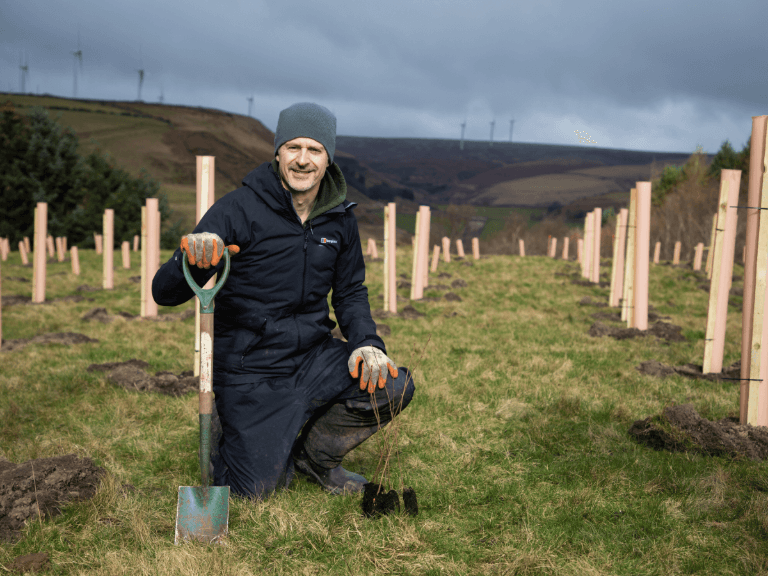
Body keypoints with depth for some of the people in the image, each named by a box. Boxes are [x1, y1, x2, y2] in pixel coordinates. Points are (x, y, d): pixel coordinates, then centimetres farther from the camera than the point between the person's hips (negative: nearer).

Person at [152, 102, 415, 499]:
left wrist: (367, 343, -5)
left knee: (394, 387, -17)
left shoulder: (340, 218, 2)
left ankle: (314, 452, 11)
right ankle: (227, 432, 27)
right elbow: (164, 294, -18)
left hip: (315, 358, 5)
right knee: (254, 490, -9)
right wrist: (192, 263, -42)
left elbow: (350, 291, 15)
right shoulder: (237, 210, -15)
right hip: (251, 372, -4)